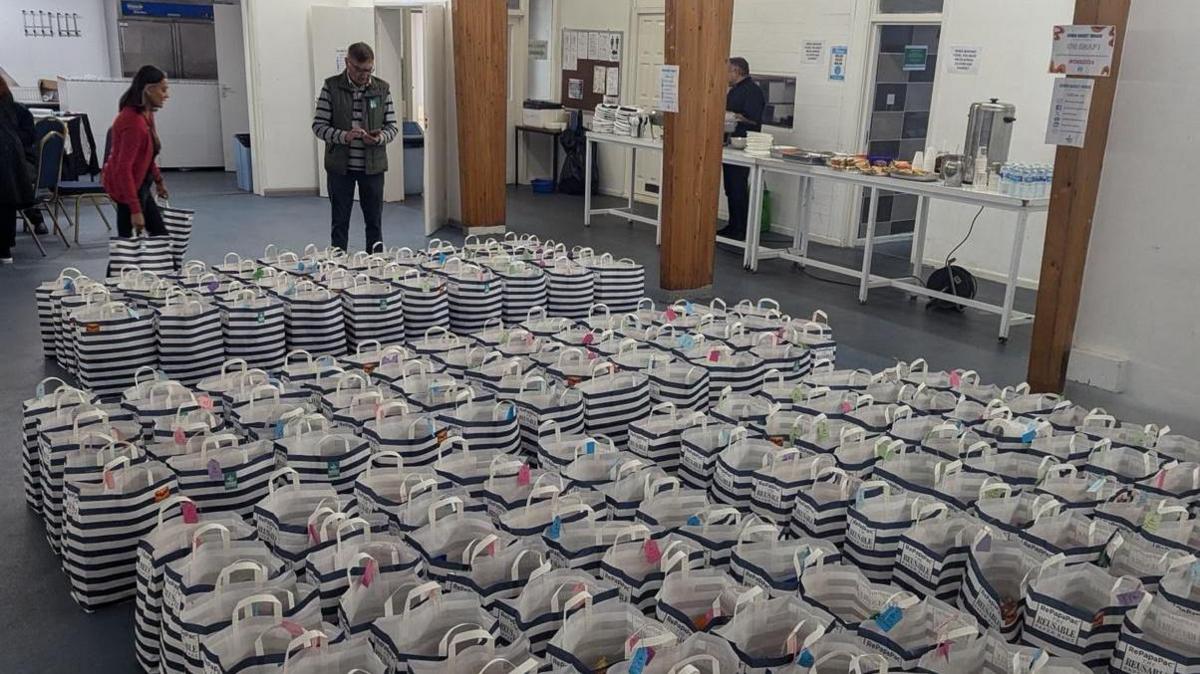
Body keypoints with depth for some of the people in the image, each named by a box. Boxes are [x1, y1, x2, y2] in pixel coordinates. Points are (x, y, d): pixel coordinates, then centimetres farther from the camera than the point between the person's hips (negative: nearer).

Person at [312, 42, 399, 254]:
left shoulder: (382, 89, 3)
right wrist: (343, 136, -22)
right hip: (340, 166, -1)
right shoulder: (331, 87, -3)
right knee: (340, 221, 7)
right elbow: (318, 125, -4)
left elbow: (392, 126, 5)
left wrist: (380, 137, -17)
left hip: (373, 165, 1)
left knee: (374, 221, 8)